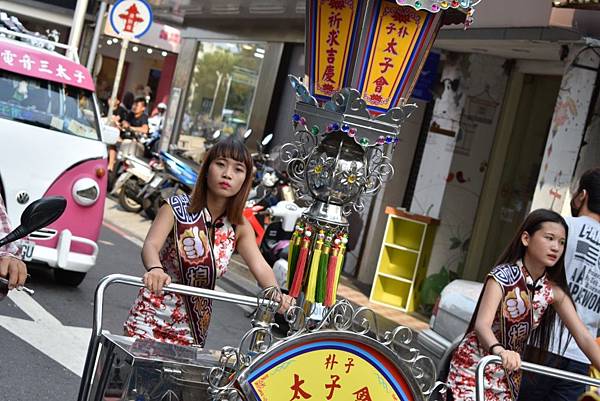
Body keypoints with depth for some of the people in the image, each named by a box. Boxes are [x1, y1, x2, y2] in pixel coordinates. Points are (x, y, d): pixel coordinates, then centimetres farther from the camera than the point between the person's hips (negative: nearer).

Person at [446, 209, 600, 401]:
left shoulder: (554, 291, -2)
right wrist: (499, 351, -51)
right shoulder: (503, 276, -18)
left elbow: (584, 337, -4)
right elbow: (482, 324, -31)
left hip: (509, 376, 5)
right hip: (474, 368, -5)